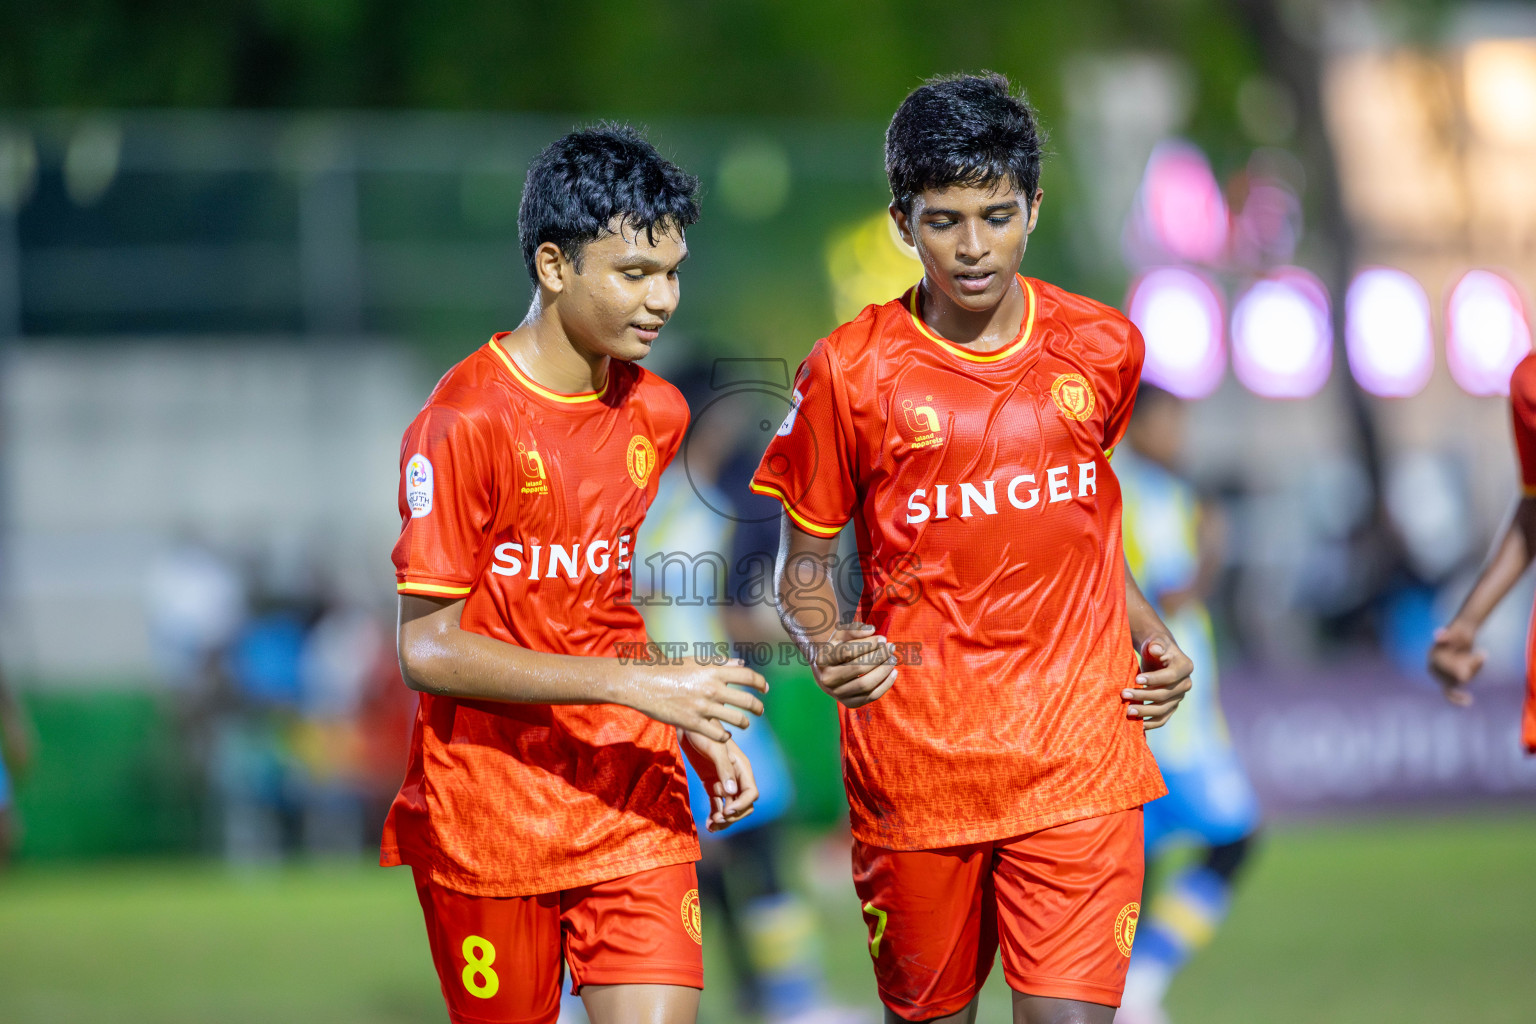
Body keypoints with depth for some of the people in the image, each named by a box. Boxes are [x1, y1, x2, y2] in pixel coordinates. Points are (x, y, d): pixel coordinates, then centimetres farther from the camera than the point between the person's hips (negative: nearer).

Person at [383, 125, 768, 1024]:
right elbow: (430, 650, -17)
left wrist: (701, 733, 10)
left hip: (635, 813, 5)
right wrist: (634, 684, -21)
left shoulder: (658, 415, 7)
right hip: (488, 832, -5)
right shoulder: (465, 423, -14)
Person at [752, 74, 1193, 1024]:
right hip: (913, 761, -1)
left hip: (1076, 764, 1)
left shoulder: (1102, 349, 5)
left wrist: (1148, 633, 9)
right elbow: (804, 564, 5)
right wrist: (831, 651, -15)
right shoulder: (852, 371, -4)